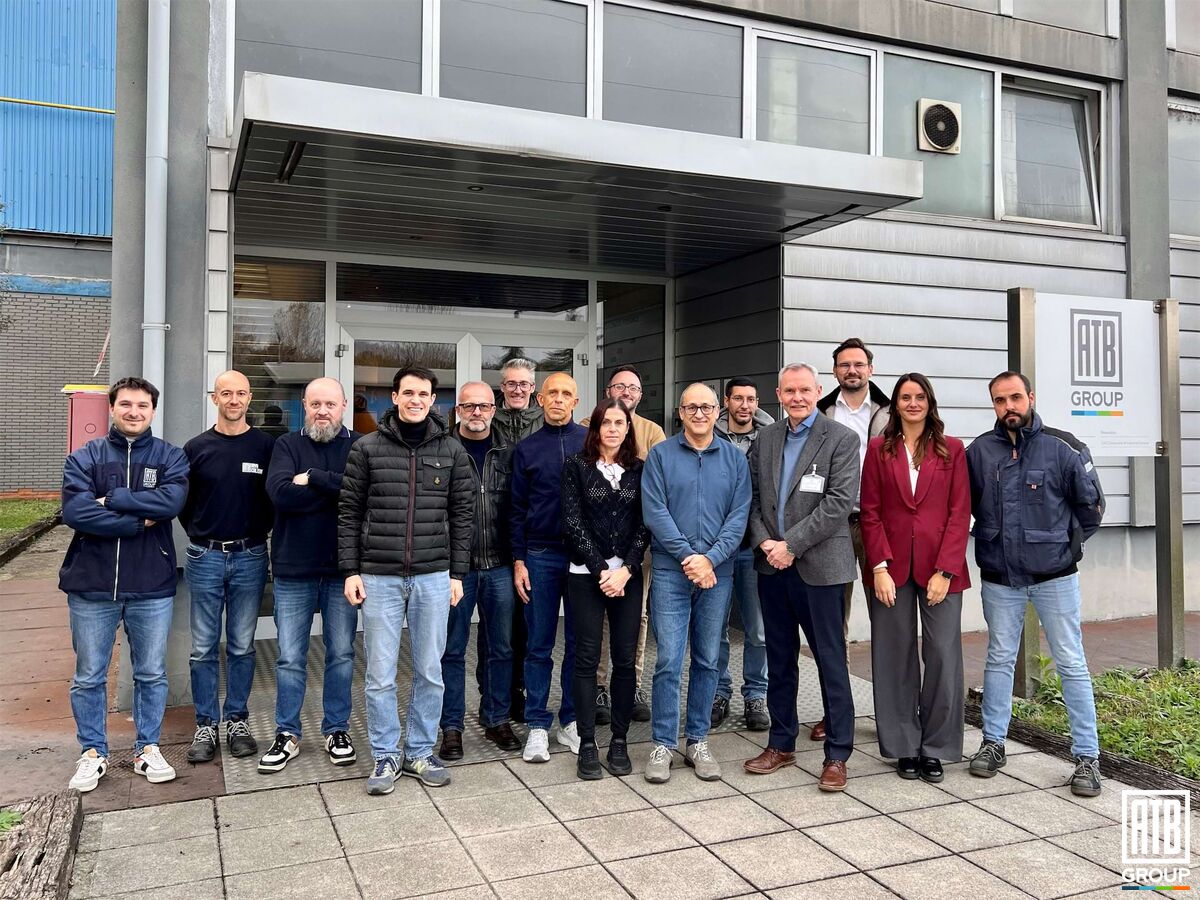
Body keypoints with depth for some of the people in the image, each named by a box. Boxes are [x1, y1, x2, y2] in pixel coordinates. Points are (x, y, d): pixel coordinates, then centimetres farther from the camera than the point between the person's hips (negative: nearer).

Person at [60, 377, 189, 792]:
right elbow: (74, 511, -14)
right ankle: (92, 752, 27)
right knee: (89, 677, 11)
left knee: (151, 675, 11)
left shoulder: (170, 457, 1)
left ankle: (147, 748, 27)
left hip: (152, 587, 0)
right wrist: (138, 522, -16)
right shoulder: (84, 457, 1)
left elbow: (172, 500, -18)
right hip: (92, 586, 0)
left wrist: (111, 499, -17)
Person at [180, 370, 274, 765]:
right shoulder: (196, 448, 3)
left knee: (242, 647, 9)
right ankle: (206, 725, 17)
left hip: (250, 558, 0)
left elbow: (277, 497, 6)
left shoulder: (266, 446, 0)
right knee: (204, 648, 6)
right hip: (204, 557, 1)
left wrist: (257, 534, 3)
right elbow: (182, 502, 10)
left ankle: (238, 720, 20)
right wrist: (200, 538, 6)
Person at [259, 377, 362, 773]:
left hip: (342, 567, 0)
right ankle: (287, 735, 22)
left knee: (341, 654, 11)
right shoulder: (287, 445, 3)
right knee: (290, 658, 8)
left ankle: (337, 730, 26)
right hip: (293, 569, 0)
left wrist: (313, 479, -17)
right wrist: (339, 490, -15)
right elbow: (280, 491, -16)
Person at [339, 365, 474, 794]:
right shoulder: (367, 448, 1)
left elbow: (461, 514, 7)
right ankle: (385, 756, 19)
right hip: (379, 577, -1)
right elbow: (349, 512, 3)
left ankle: (421, 753, 24)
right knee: (380, 675, 4)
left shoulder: (452, 451, 4)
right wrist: (350, 570, -2)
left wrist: (457, 573, 3)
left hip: (433, 577, 1)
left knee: (429, 672, 9)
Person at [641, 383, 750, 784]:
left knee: (707, 661, 10)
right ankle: (663, 744, 8)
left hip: (717, 572, 2)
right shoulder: (660, 455, 1)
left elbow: (739, 515, 0)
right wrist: (688, 557, -14)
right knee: (668, 661, -3)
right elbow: (655, 512, -6)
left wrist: (710, 558, -13)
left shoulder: (735, 459, 7)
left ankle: (697, 740, 21)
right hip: (670, 572, -2)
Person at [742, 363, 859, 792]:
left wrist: (791, 544, -15)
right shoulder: (765, 439, 10)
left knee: (831, 660, 2)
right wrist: (764, 541, -7)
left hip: (818, 565, -5)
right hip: (772, 565, 5)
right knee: (779, 659, 14)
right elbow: (753, 496, 10)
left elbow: (839, 502, -13)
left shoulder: (841, 439, -5)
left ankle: (837, 754, 13)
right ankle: (781, 744, 27)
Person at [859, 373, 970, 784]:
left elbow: (960, 514, 0)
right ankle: (904, 748, 18)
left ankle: (935, 749, 14)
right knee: (895, 657, 5)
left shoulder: (951, 449, 5)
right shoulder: (879, 449, 6)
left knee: (943, 656, -1)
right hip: (891, 568, 1)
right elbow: (870, 512, 3)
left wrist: (945, 570, -8)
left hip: (939, 568, 0)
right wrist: (880, 567, -7)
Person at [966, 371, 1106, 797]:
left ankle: (1087, 756, 13)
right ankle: (993, 742, 24)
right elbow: (966, 504, 11)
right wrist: (992, 542, 9)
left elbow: (1091, 505, 1)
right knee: (999, 660, 12)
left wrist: (1066, 544, 6)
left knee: (1071, 664, 3)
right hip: (999, 578, 2)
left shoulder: (1063, 447, -9)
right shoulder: (979, 451, -2)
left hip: (1054, 576, -2)